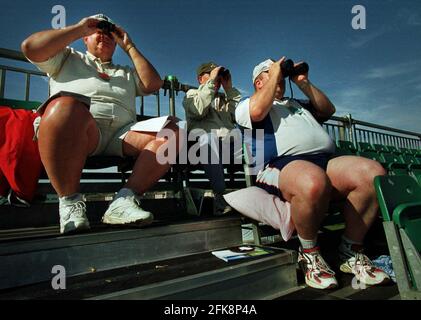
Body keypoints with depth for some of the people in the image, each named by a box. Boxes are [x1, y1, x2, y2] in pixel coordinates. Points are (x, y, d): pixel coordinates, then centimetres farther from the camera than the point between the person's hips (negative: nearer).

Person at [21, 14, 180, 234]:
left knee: (170, 132, -22)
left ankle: (125, 199, -30)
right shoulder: (68, 58, 30)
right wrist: (79, 28, 17)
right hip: (75, 129, -2)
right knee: (66, 106, -39)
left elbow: (153, 84, 18)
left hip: (122, 134, 3)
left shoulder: (127, 73, 35)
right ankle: (70, 201, -26)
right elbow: (30, 48, 13)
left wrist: (129, 47, 23)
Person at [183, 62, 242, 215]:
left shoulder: (224, 98, 33)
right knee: (208, 138, -39)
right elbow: (199, 110, -4)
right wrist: (211, 82, 1)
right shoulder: (192, 93, 22)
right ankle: (221, 198, -38)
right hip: (204, 141, -4)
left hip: (230, 141, 4)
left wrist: (229, 88, 16)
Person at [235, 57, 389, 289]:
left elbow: (328, 110, 33)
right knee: (313, 182, -41)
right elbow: (258, 111, -5)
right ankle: (309, 254, -12)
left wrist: (303, 83, 28)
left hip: (325, 160, 7)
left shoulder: (296, 103, 40)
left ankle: (351, 252, -5)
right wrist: (275, 75, 9)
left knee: (373, 173, -21)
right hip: (282, 164, -6)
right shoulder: (248, 104, 20)